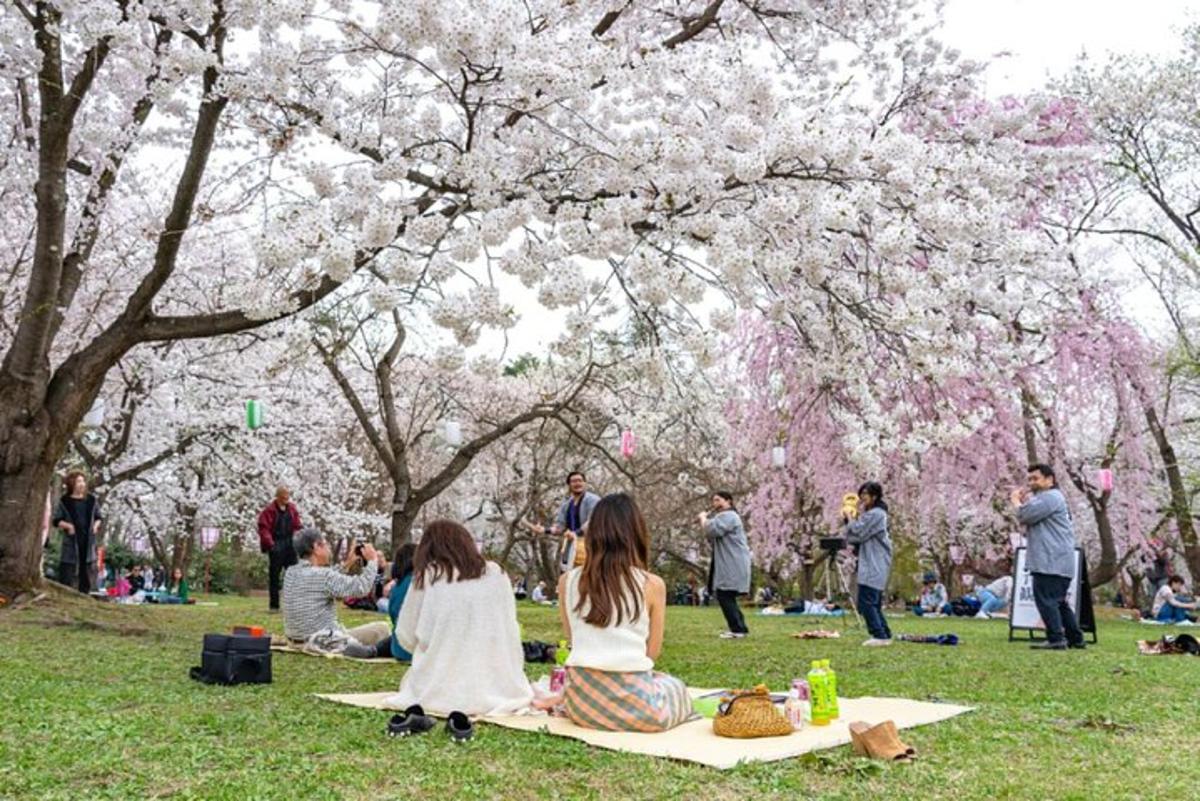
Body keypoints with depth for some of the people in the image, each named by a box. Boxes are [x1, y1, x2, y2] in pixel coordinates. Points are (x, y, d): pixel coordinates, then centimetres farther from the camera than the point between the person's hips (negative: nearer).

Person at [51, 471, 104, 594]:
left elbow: (99, 517, 17)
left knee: (87, 574, 6)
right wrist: (67, 525, -16)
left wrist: (96, 524, -3)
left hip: (88, 541, 4)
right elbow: (55, 520, 0)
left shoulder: (91, 500, 10)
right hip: (71, 541, -3)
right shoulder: (64, 501, 0)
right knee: (67, 575, -4)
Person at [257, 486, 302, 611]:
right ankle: (274, 605, 8)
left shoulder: (292, 509, 9)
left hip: (289, 544, 5)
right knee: (274, 575, 1)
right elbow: (263, 528, -11)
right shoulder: (269, 510, -7)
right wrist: (270, 543, -21)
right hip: (276, 545, -5)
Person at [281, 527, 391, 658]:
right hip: (323, 644, -9)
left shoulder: (291, 572, 3)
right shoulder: (322, 575, -22)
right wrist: (372, 560, -6)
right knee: (382, 628, -1)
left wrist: (347, 565, 17)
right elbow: (361, 587, -20)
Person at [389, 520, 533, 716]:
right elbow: (510, 631, 7)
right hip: (497, 690, 2)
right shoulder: (496, 573, 4)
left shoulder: (428, 575, -1)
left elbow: (406, 635, 5)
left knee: (409, 682, 29)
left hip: (441, 691, -1)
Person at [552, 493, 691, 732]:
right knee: (675, 686, 31)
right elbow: (652, 652, 2)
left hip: (582, 704, 3)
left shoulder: (568, 581, 0)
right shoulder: (652, 585, -8)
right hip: (632, 701, -3)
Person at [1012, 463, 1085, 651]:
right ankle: (1075, 638, 21)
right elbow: (1028, 521, 23)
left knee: (1046, 599, -12)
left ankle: (1056, 639, -14)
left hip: (1052, 562, -11)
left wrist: (1016, 501, -1)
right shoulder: (1043, 497, 24)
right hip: (1057, 562, 11)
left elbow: (1025, 515, -19)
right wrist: (1024, 501, 10)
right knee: (1058, 601, 16)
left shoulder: (1051, 497, -11)